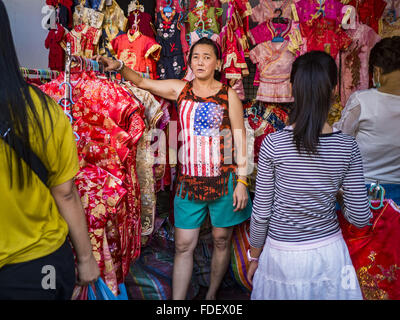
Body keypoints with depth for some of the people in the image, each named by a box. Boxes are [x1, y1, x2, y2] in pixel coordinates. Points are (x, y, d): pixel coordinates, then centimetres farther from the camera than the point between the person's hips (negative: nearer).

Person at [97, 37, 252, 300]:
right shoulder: (180, 89, 6)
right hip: (189, 180, 2)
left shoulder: (228, 95, -1)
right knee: (183, 245, 6)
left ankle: (212, 295, 34)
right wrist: (119, 66, -11)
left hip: (223, 180, -1)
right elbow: (142, 82, 8)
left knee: (221, 240, 12)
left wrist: (242, 181, -7)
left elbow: (240, 140, -3)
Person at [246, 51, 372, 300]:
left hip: (283, 254, -1)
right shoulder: (348, 147, -12)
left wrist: (254, 256, 4)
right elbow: (360, 218, -8)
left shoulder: (273, 144, -18)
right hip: (329, 251, 2)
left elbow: (261, 212, -11)